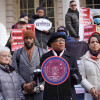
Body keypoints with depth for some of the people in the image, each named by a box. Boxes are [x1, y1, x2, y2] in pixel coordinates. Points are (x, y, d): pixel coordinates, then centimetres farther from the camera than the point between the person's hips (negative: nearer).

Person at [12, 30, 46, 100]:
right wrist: (24, 85, -9)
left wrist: (33, 83, -10)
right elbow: (15, 72, 4)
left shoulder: (42, 52, 9)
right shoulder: (17, 53, 12)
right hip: (25, 90, 1)